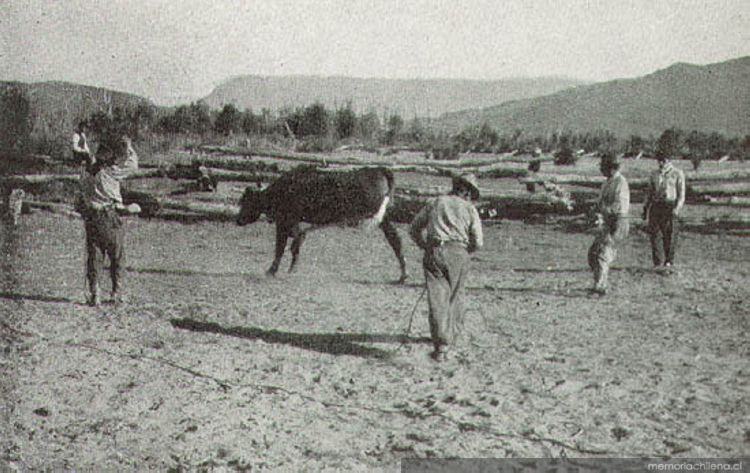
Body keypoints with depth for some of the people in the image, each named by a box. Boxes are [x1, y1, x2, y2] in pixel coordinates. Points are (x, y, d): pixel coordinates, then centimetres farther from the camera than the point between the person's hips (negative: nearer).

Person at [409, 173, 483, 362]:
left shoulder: (435, 203, 17)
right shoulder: (470, 209, 10)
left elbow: (414, 229, 21)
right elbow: (477, 242, 2)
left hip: (434, 253, 0)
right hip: (458, 254, 0)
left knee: (437, 300, -5)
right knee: (454, 297, 19)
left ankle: (441, 345, -14)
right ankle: (452, 334, 31)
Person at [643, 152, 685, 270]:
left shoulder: (677, 174, 5)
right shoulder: (654, 175, 17)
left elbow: (681, 194, 0)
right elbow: (649, 193, 20)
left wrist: (677, 208, -14)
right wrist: (646, 208, 13)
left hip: (670, 206, -3)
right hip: (656, 206, 3)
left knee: (670, 235, -2)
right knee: (655, 234, -4)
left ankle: (669, 262, 9)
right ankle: (658, 262, -1)